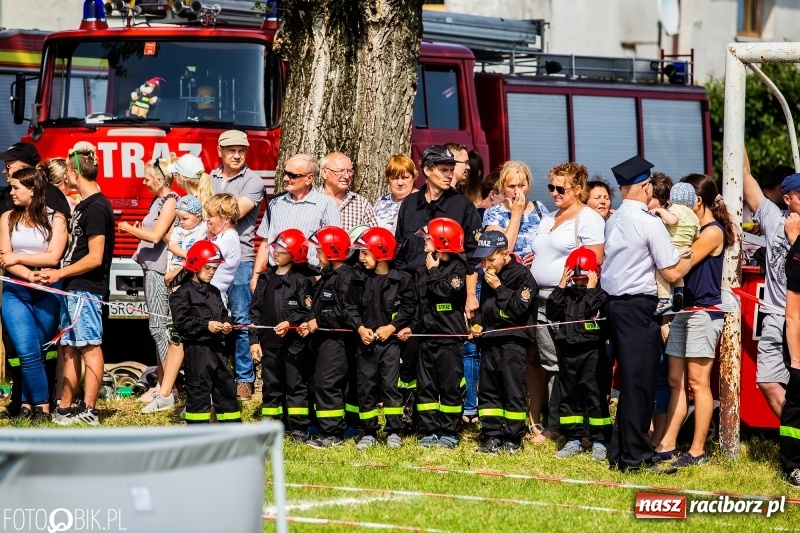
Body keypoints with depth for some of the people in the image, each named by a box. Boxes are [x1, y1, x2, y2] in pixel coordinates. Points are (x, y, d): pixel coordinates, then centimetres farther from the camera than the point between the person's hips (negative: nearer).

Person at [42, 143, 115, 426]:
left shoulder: (96, 208, -15)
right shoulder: (84, 204, 16)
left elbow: (94, 257, -19)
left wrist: (60, 274, -12)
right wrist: (58, 273, 10)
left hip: (86, 290, -10)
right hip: (73, 289, 10)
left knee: (90, 347, -7)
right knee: (69, 349, 11)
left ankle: (88, 411, -6)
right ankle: (64, 408, 15)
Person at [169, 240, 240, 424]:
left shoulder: (214, 292, 15)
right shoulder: (183, 293, -8)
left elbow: (223, 313, 22)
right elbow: (181, 322, -16)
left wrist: (226, 324, 0)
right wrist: (205, 326, -21)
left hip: (217, 347, 7)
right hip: (197, 349, -7)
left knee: (226, 387, 11)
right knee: (199, 391, -4)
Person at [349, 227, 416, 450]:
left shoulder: (401, 279, -5)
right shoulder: (359, 278, 4)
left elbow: (409, 306, -3)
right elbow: (352, 306, 6)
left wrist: (392, 327, -13)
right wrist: (360, 327, -9)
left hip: (390, 340, -3)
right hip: (366, 341, 3)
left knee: (390, 385, -4)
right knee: (366, 386, 5)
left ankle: (394, 432, 5)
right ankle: (369, 433, 13)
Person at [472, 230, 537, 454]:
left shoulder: (522, 276, -7)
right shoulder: (488, 277, 16)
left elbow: (520, 308, -16)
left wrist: (499, 288, -15)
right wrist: (478, 324, 11)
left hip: (512, 341, -8)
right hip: (489, 341, 8)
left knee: (513, 391, -5)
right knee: (488, 390, 7)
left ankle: (513, 439, -1)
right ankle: (492, 436, 10)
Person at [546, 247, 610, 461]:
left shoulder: (600, 294, -3)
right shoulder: (567, 294, 9)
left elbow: (595, 312, -19)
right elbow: (552, 313, -1)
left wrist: (591, 290, -13)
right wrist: (560, 287, -4)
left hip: (592, 352, -5)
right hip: (568, 351, 5)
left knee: (595, 396, -3)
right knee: (569, 396, 9)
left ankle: (599, 441, 2)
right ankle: (574, 440, 17)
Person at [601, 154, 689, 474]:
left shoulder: (614, 222, 12)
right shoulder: (649, 223, -12)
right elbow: (673, 273, -13)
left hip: (614, 303, 8)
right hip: (638, 306, -8)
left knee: (629, 379, 15)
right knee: (639, 382, -4)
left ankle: (620, 453, 17)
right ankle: (636, 457, -3)